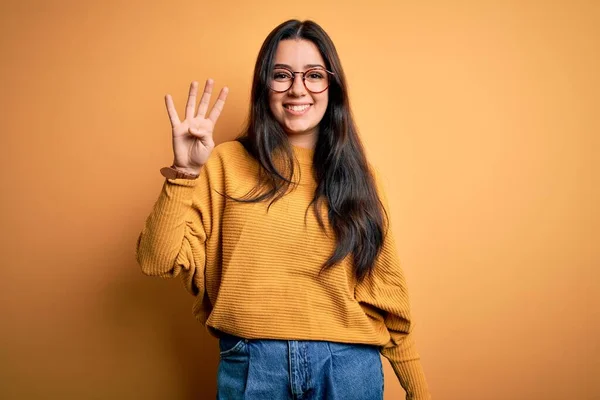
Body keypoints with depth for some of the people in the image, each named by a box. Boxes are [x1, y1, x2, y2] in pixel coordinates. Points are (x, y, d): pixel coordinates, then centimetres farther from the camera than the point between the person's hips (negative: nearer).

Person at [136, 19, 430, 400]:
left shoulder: (357, 175, 4)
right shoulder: (227, 164, -2)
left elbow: (386, 291, 5)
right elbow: (159, 260, -9)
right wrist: (184, 172, -19)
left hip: (348, 366, 2)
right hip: (251, 365, -1)